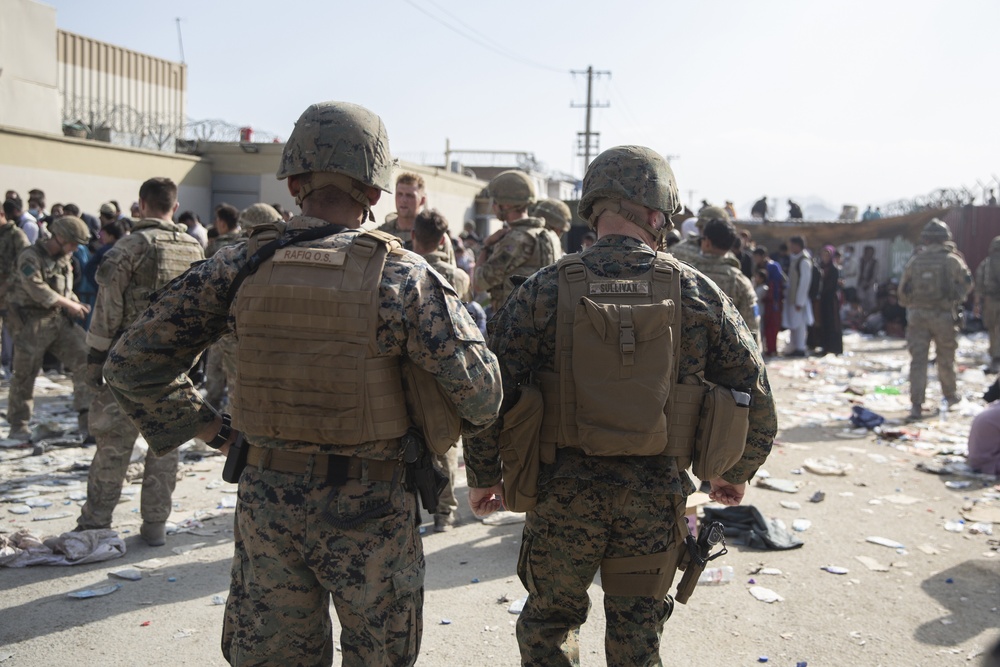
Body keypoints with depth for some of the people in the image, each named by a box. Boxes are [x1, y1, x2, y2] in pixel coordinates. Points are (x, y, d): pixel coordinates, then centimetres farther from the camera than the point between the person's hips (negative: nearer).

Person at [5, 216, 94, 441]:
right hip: (32, 323, -6)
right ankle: (18, 426, 18)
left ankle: (86, 418, -4)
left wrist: (77, 306, 1)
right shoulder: (30, 257, -12)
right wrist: (69, 304, -15)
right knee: (24, 375, 4)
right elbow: (38, 290, -21)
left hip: (60, 319, 6)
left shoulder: (64, 259, 11)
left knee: (84, 360, -7)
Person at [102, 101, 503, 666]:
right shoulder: (403, 276, -15)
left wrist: (212, 430, 6)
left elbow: (132, 364, -1)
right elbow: (478, 391, -18)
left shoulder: (240, 268, -5)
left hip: (268, 499, 3)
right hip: (369, 511, -3)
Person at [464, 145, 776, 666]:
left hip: (563, 491, -1)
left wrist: (483, 476, 7)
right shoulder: (696, 293, -4)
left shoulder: (545, 290, -8)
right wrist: (735, 472, 18)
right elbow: (754, 396, 2)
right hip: (656, 496, 1)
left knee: (548, 624, 21)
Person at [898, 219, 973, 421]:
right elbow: (967, 282, 7)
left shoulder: (914, 261, 1)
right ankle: (950, 394, 35)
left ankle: (916, 404, -8)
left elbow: (902, 292, 6)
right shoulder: (951, 260, -6)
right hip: (944, 316, -1)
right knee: (945, 358, 17)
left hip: (917, 315, 1)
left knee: (918, 359, -1)